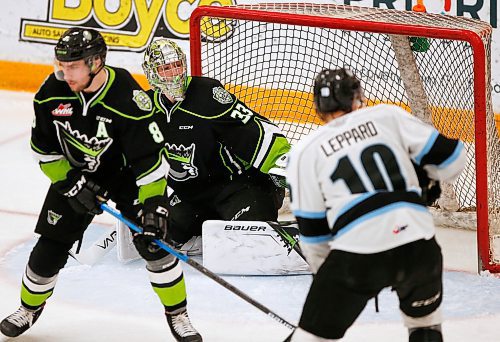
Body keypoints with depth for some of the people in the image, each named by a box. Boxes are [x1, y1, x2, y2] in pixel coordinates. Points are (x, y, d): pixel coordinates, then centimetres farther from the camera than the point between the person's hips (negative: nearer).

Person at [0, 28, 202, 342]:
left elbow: (150, 156, -27)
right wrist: (71, 183, -14)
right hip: (74, 174, 3)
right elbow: (44, 150, -6)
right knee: (50, 247, 1)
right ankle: (30, 308, 28)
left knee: (153, 242, -14)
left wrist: (154, 203, -32)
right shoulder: (53, 92, -19)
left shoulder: (127, 98, -30)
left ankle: (178, 315, 4)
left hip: (127, 173, -3)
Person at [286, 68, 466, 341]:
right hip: (418, 245, 2)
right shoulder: (388, 116, 14)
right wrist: (425, 176, 34)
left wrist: (326, 274, 28)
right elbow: (450, 157, 12)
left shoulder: (305, 152, 12)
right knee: (424, 317, 29)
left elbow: (312, 229, 13)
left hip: (357, 254, -2)